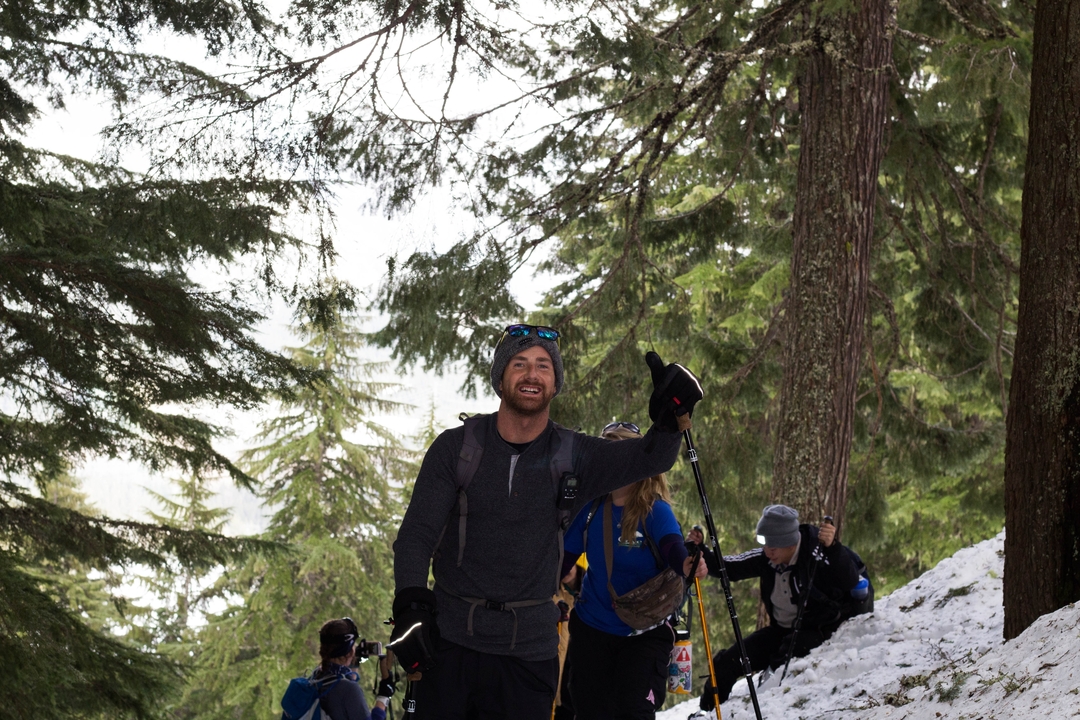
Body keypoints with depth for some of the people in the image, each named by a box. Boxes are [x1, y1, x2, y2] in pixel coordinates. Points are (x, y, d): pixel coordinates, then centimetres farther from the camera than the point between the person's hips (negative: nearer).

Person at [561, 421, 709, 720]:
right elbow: (565, 556, 5)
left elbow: (673, 546, -29)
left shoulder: (656, 510, -13)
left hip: (645, 634, -4)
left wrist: (687, 566, -51)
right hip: (592, 627, 4)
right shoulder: (590, 507, -2)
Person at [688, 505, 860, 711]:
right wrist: (700, 551, -19)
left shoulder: (814, 556, -24)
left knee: (781, 664, -34)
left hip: (818, 630, -6)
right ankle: (708, 712, 18)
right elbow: (727, 568, -1)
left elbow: (850, 581, -39)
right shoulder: (765, 559, -7)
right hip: (781, 630, 7)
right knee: (726, 662, 0)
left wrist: (833, 547, -55)